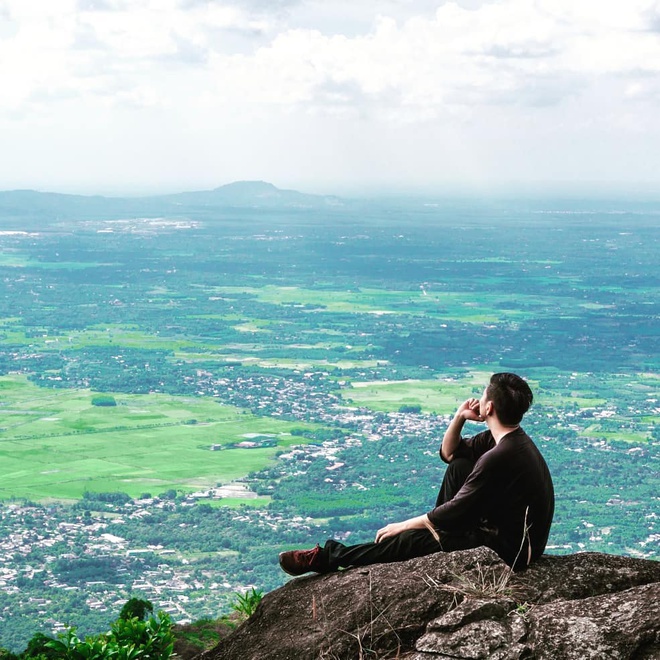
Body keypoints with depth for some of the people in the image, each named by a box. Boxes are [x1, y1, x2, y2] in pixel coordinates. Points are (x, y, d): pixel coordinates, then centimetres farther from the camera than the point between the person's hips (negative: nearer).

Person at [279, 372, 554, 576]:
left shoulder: (500, 457, -27)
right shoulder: (513, 439, 5)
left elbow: (455, 509, -21)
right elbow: (449, 453, 17)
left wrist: (404, 525, -8)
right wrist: (459, 418, -2)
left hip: (510, 551, -9)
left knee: (410, 541, -6)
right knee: (459, 466, 11)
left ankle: (327, 558, 6)